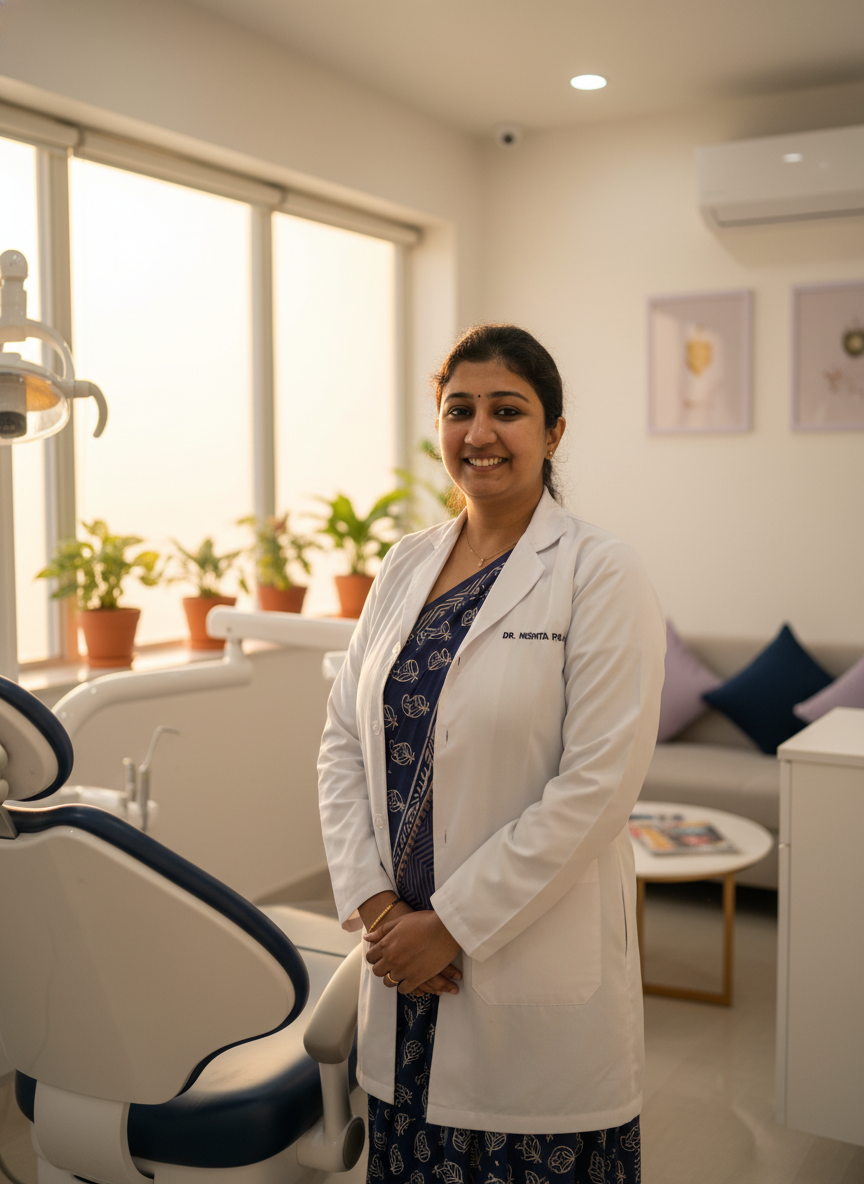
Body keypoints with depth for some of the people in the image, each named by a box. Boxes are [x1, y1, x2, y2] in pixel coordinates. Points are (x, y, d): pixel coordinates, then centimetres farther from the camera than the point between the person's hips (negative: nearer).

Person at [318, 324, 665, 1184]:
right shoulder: (405, 567, 7)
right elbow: (343, 742, 7)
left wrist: (453, 923, -15)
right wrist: (374, 902, -5)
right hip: (405, 957, 5)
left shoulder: (600, 575, -10)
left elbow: (598, 783, -16)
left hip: (540, 974, -5)